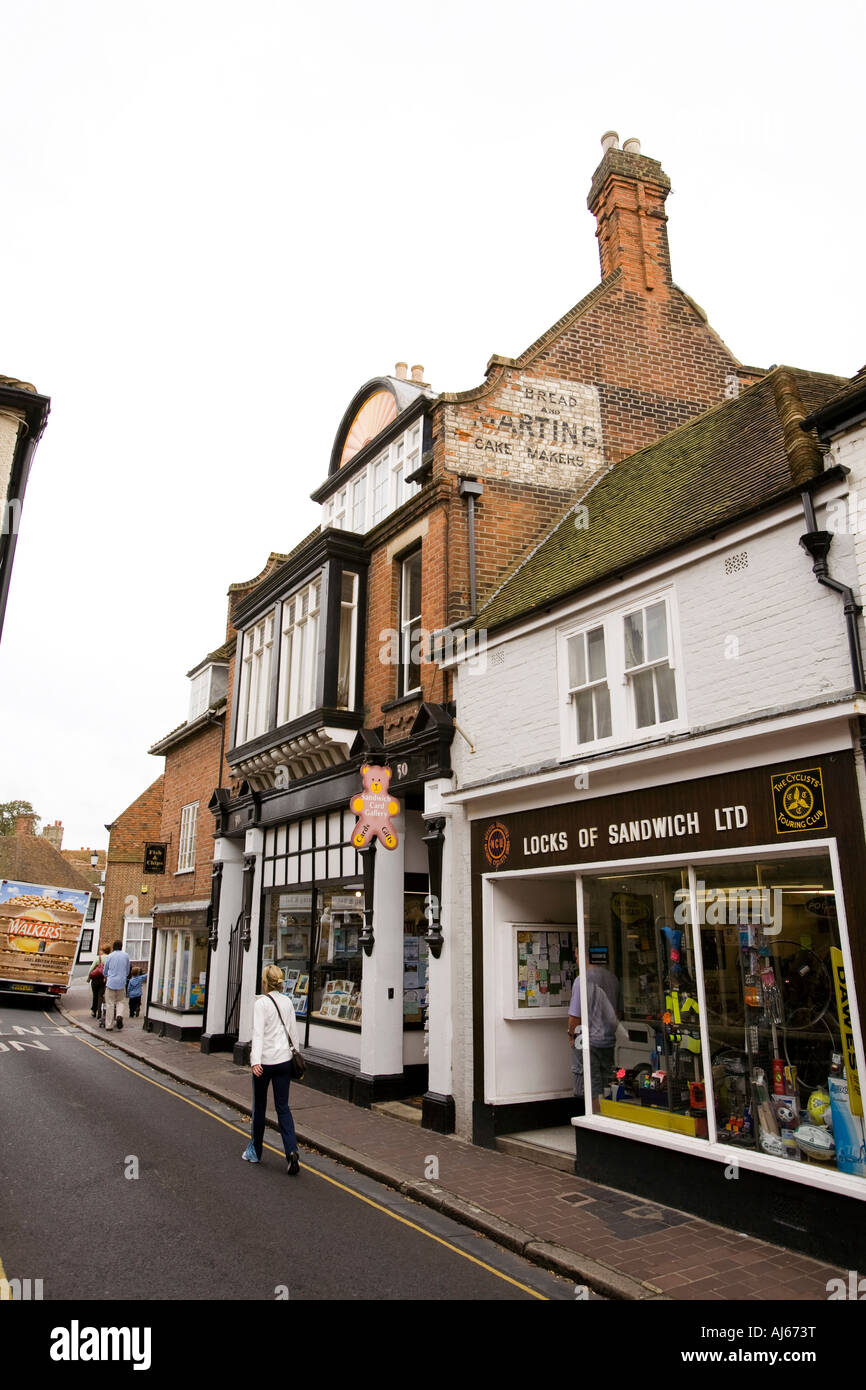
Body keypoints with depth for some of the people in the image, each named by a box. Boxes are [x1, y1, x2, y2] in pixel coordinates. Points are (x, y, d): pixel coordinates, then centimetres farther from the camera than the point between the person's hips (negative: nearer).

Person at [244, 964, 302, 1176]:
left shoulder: (261, 1003, -10)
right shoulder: (287, 1002, 6)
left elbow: (258, 1033, -19)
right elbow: (293, 1031, 12)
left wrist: (255, 1061, -25)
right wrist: (297, 1052, 23)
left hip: (264, 1061, -4)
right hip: (284, 1060, 4)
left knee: (259, 1106, 13)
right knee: (283, 1107, 7)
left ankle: (255, 1151, 27)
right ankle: (292, 1151, -9)